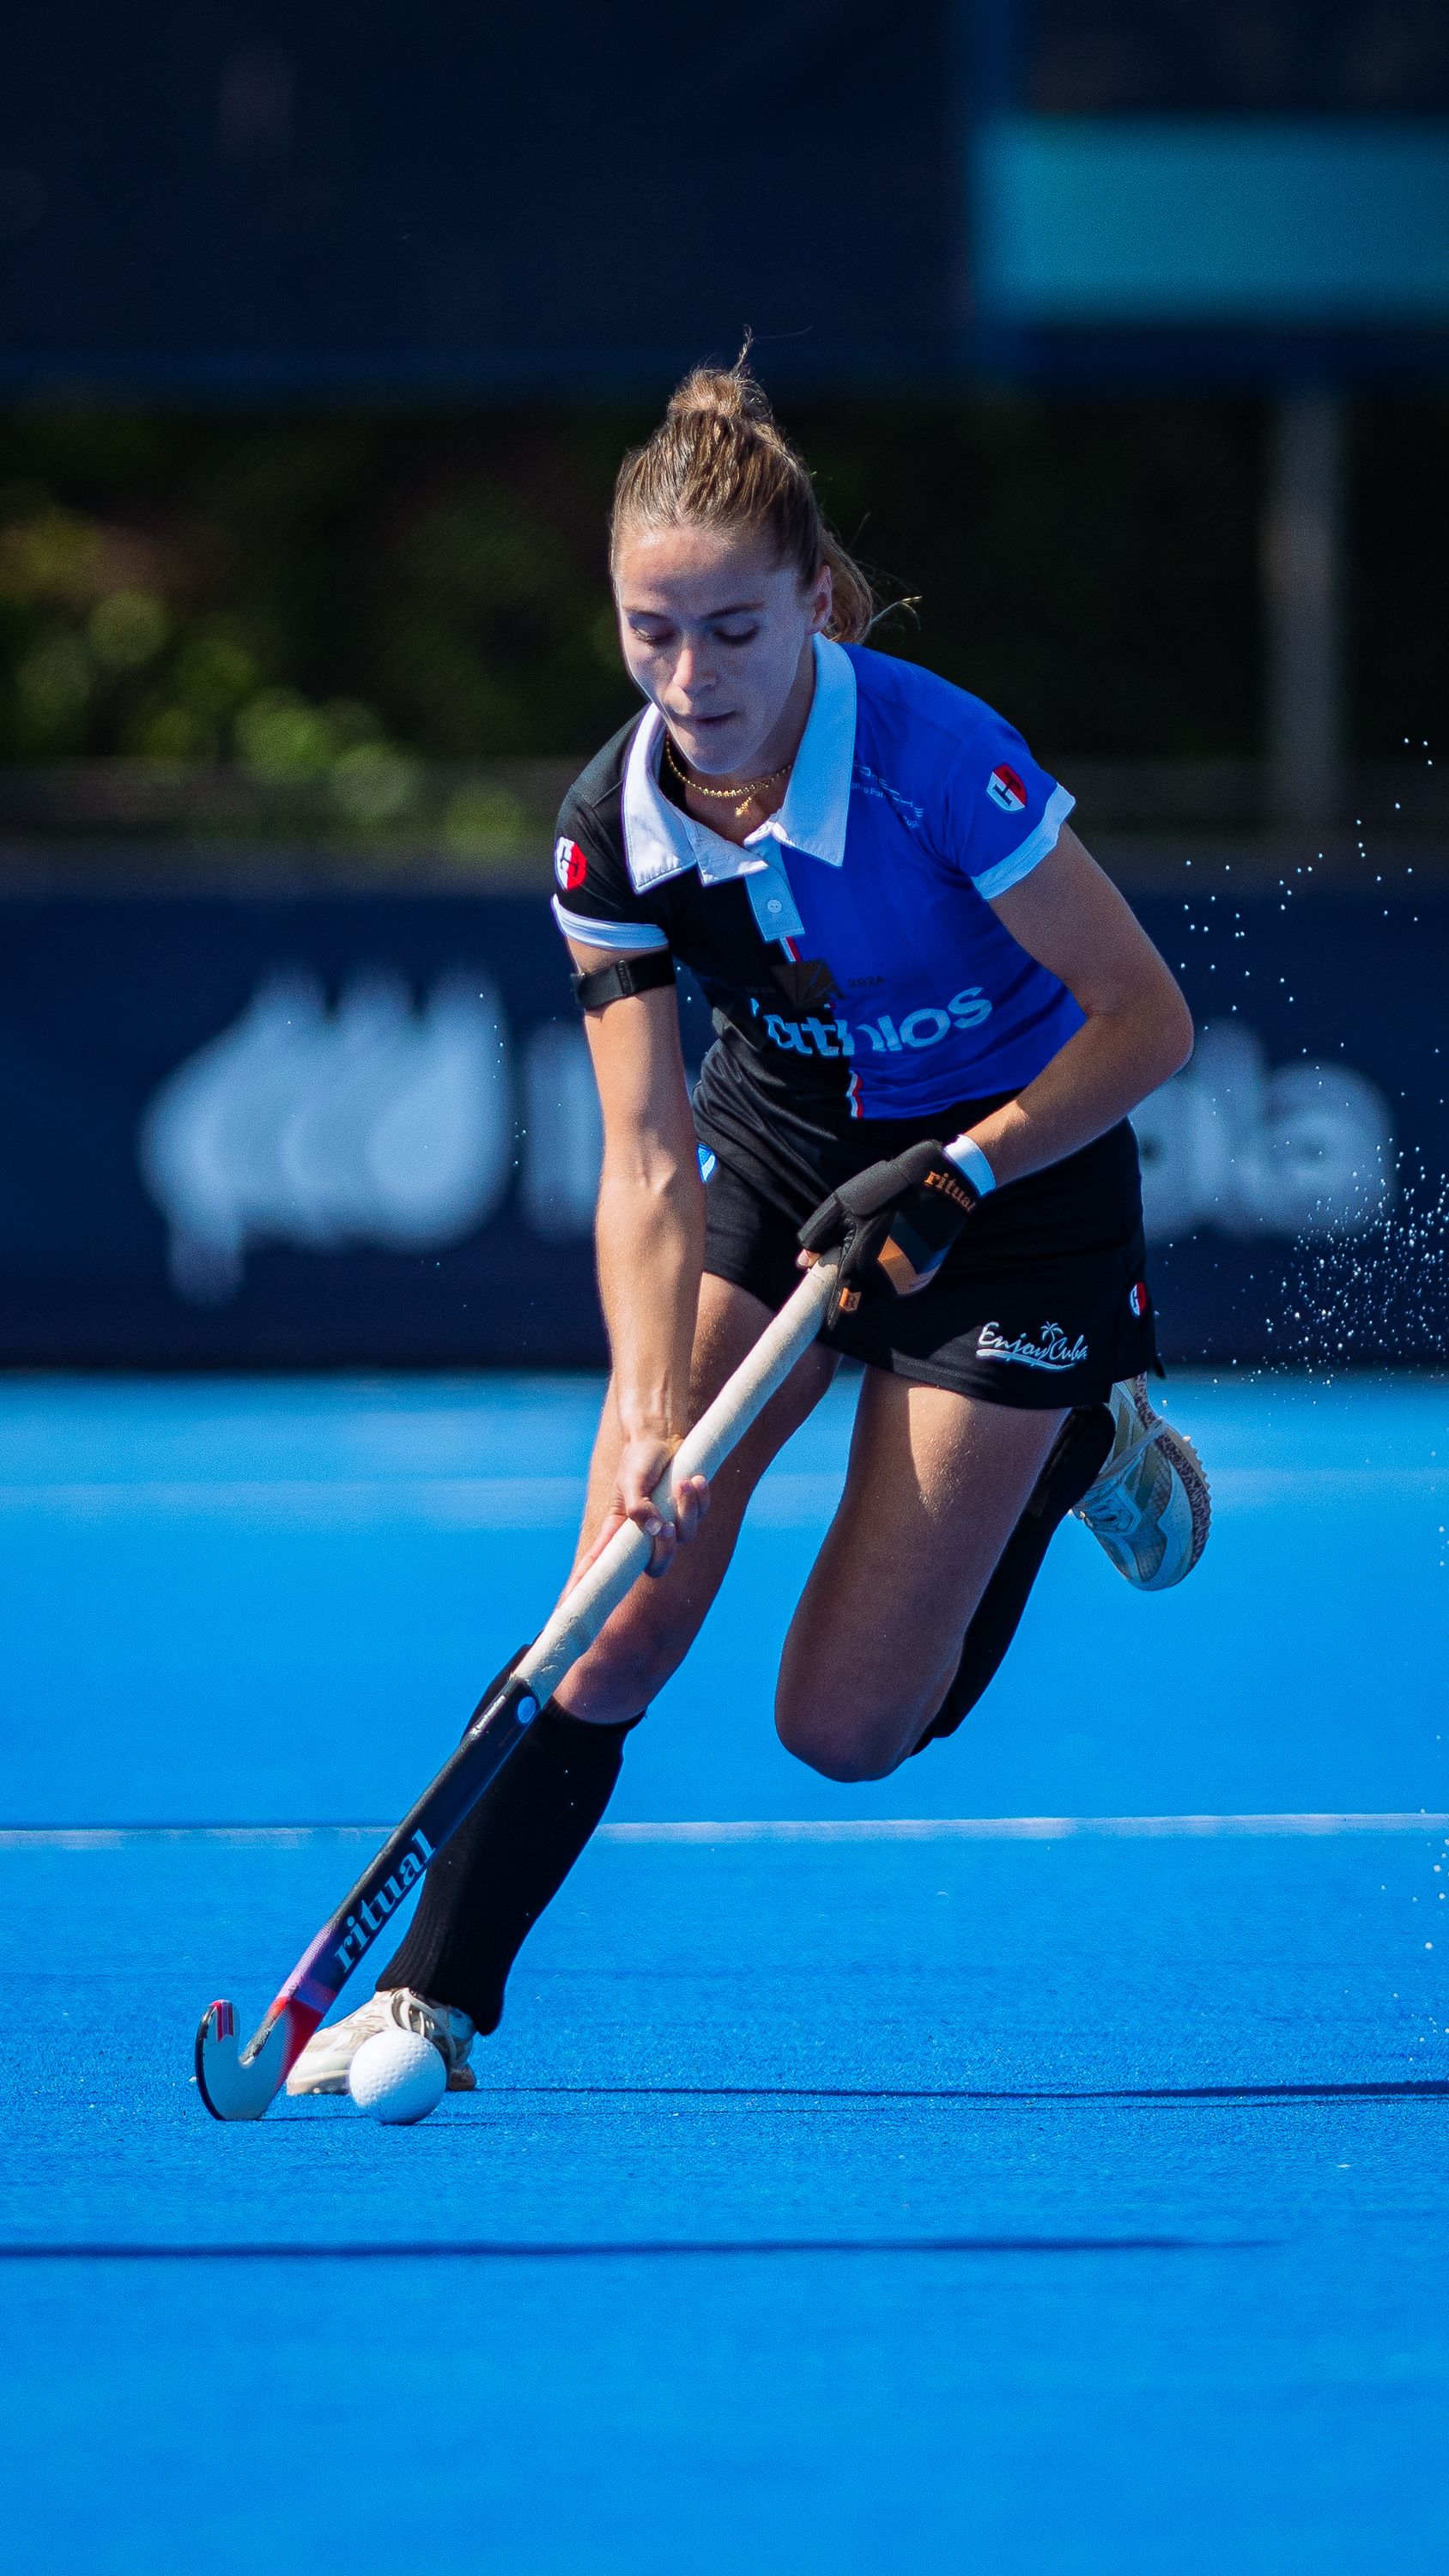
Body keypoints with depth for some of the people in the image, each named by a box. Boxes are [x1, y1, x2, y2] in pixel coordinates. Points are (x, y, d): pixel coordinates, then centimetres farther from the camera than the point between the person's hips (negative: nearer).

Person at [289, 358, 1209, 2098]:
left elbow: (1149, 1024, -19)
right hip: (783, 1149, 3)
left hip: (1014, 1171, -3)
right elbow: (649, 1164, -17)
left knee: (844, 1725, -6)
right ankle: (431, 2001, -4)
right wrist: (649, 1417, -30)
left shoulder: (935, 759, -29)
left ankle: (1073, 1448, 19)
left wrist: (948, 1177, -24)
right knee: (616, 1623, -15)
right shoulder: (616, 828, -16)